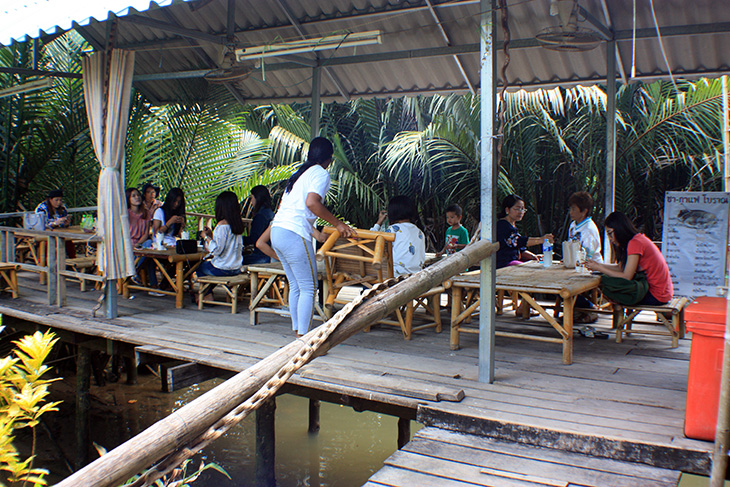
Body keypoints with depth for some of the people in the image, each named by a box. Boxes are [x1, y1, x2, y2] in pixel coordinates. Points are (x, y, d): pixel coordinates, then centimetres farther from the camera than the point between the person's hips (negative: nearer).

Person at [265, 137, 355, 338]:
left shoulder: (299, 173, 24)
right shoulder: (321, 173, -2)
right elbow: (312, 202, -19)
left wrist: (314, 232, 24)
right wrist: (337, 223, -11)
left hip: (277, 231, 9)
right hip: (293, 235, -9)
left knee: (295, 285, 15)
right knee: (308, 288, -2)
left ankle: (297, 331, 19)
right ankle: (303, 337, -2)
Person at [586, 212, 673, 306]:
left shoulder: (635, 243, -19)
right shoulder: (638, 239, 11)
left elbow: (626, 276, -19)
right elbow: (620, 267, 13)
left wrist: (599, 268, -11)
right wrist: (598, 265, 4)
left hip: (656, 296, -9)